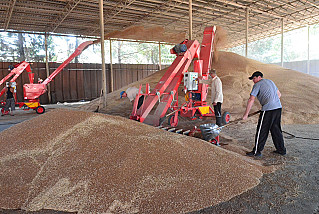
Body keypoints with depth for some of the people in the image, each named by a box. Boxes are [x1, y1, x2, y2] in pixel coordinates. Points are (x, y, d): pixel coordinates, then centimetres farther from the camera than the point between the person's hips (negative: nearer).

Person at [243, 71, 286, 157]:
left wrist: (246, 114, -8)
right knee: (276, 129, 17)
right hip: (278, 107, 8)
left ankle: (256, 151, 4)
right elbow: (279, 94, 27)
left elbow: (251, 100, -9)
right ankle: (281, 149, 25)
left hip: (268, 109, -8)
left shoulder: (258, 85, -3)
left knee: (262, 131, -2)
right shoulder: (270, 81, 21)